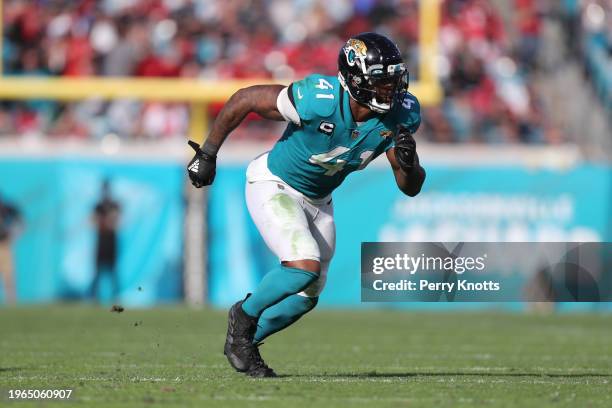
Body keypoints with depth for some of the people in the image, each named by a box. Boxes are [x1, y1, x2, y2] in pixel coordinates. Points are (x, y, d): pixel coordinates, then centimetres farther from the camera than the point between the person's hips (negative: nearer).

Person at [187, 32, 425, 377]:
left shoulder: (399, 116, -18)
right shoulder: (319, 100, -34)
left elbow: (411, 188, -10)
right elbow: (245, 99, -21)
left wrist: (408, 164, -34)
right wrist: (207, 154, -13)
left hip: (317, 200, 7)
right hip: (274, 187, -7)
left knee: (307, 296, 11)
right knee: (305, 266, -26)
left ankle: (246, 340, 35)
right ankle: (244, 316, 1)